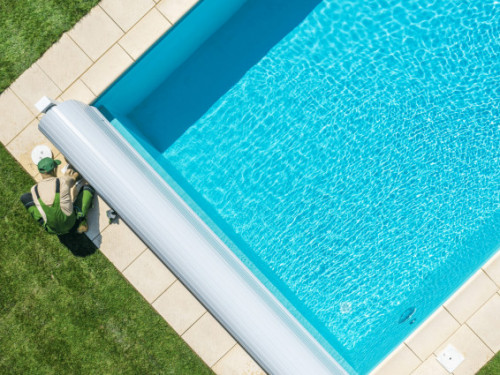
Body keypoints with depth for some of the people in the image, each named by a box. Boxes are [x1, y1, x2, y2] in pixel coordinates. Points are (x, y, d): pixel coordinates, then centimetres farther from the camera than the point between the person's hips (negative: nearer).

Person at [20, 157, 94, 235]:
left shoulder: (34, 190, -11)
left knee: (25, 197, 10)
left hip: (52, 230, 2)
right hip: (72, 225, -2)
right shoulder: (64, 181, -19)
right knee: (88, 188, 10)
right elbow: (74, 177, 7)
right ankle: (82, 223, 8)